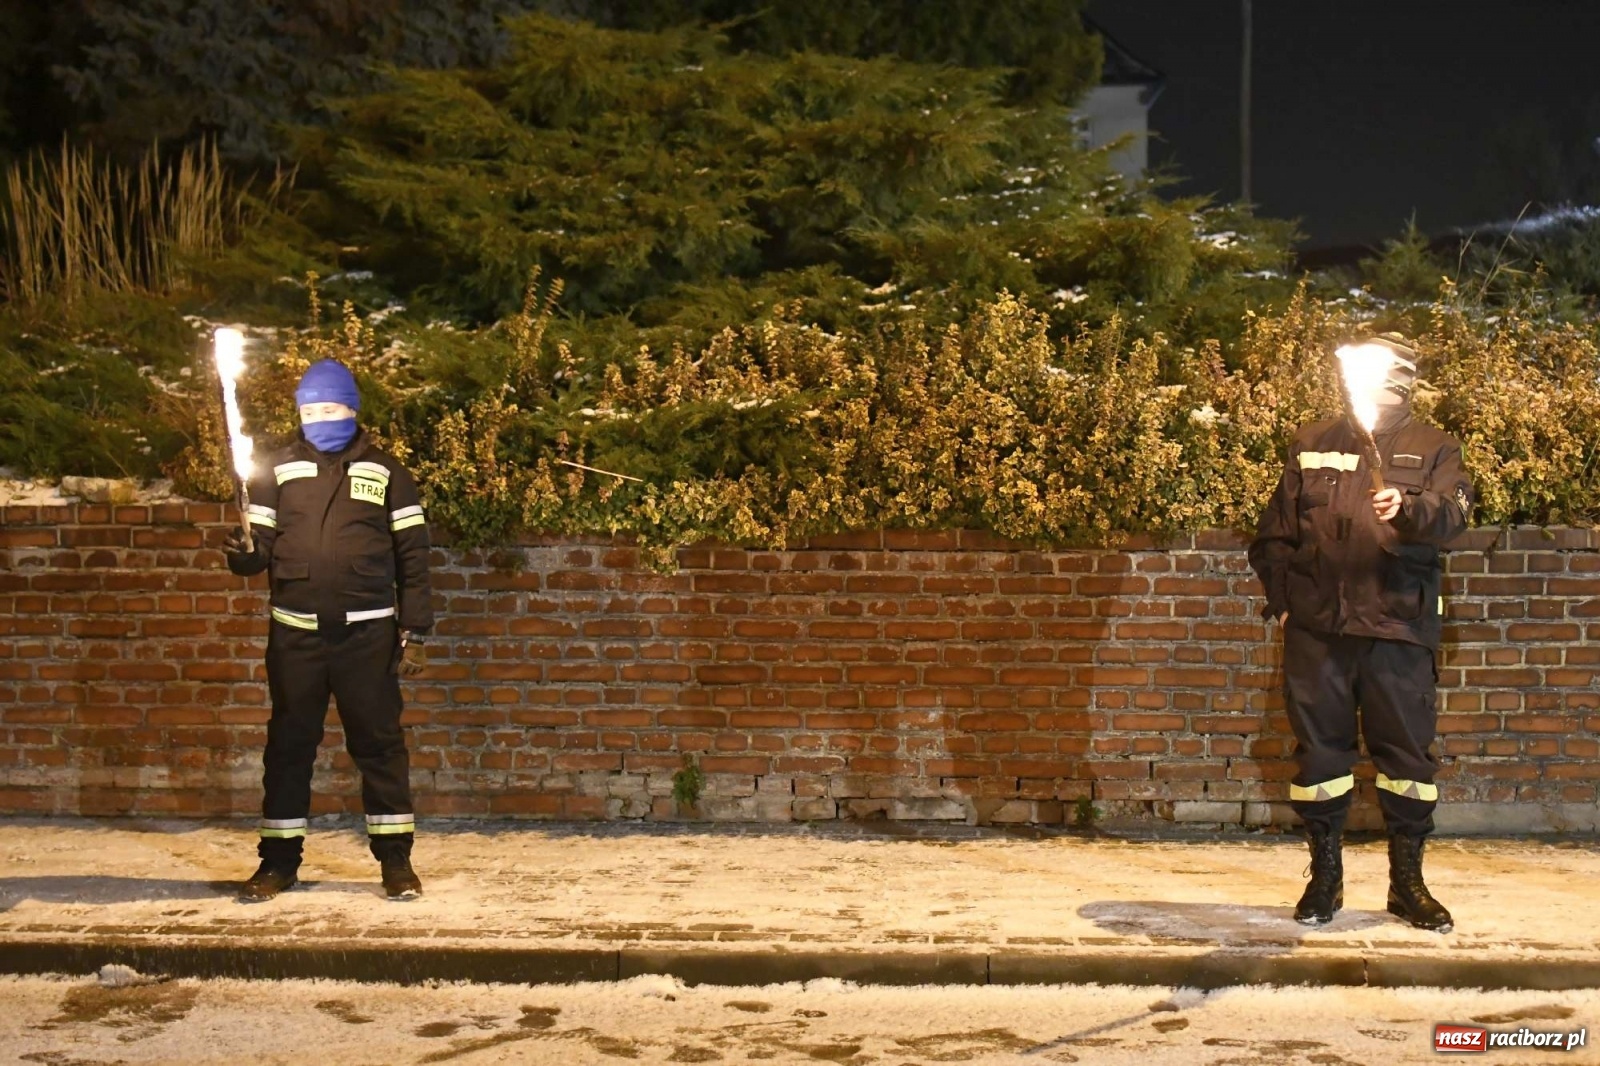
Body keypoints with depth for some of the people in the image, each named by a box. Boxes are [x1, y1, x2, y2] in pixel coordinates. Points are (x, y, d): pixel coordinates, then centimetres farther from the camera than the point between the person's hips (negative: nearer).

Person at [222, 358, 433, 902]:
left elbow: (412, 556, 3)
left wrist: (415, 632, -2)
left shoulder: (385, 470, 4)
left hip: (367, 633, -1)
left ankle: (395, 857, 11)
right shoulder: (279, 470, 8)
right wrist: (243, 554, -19)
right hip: (295, 633, 2)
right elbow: (260, 545, 6)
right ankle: (278, 859, 17)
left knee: (379, 742, 3)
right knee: (289, 744, 7)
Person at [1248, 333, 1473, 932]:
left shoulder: (1433, 449, 9)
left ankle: (1407, 880, 16)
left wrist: (1408, 509, -30)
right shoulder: (1311, 446, 13)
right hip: (1317, 629, 1)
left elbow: (1453, 514, -10)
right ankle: (1325, 876, 18)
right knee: (1319, 747, 5)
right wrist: (1281, 601, 5)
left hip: (1398, 628, -1)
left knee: (1406, 749, 4)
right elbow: (1274, 533, 14)